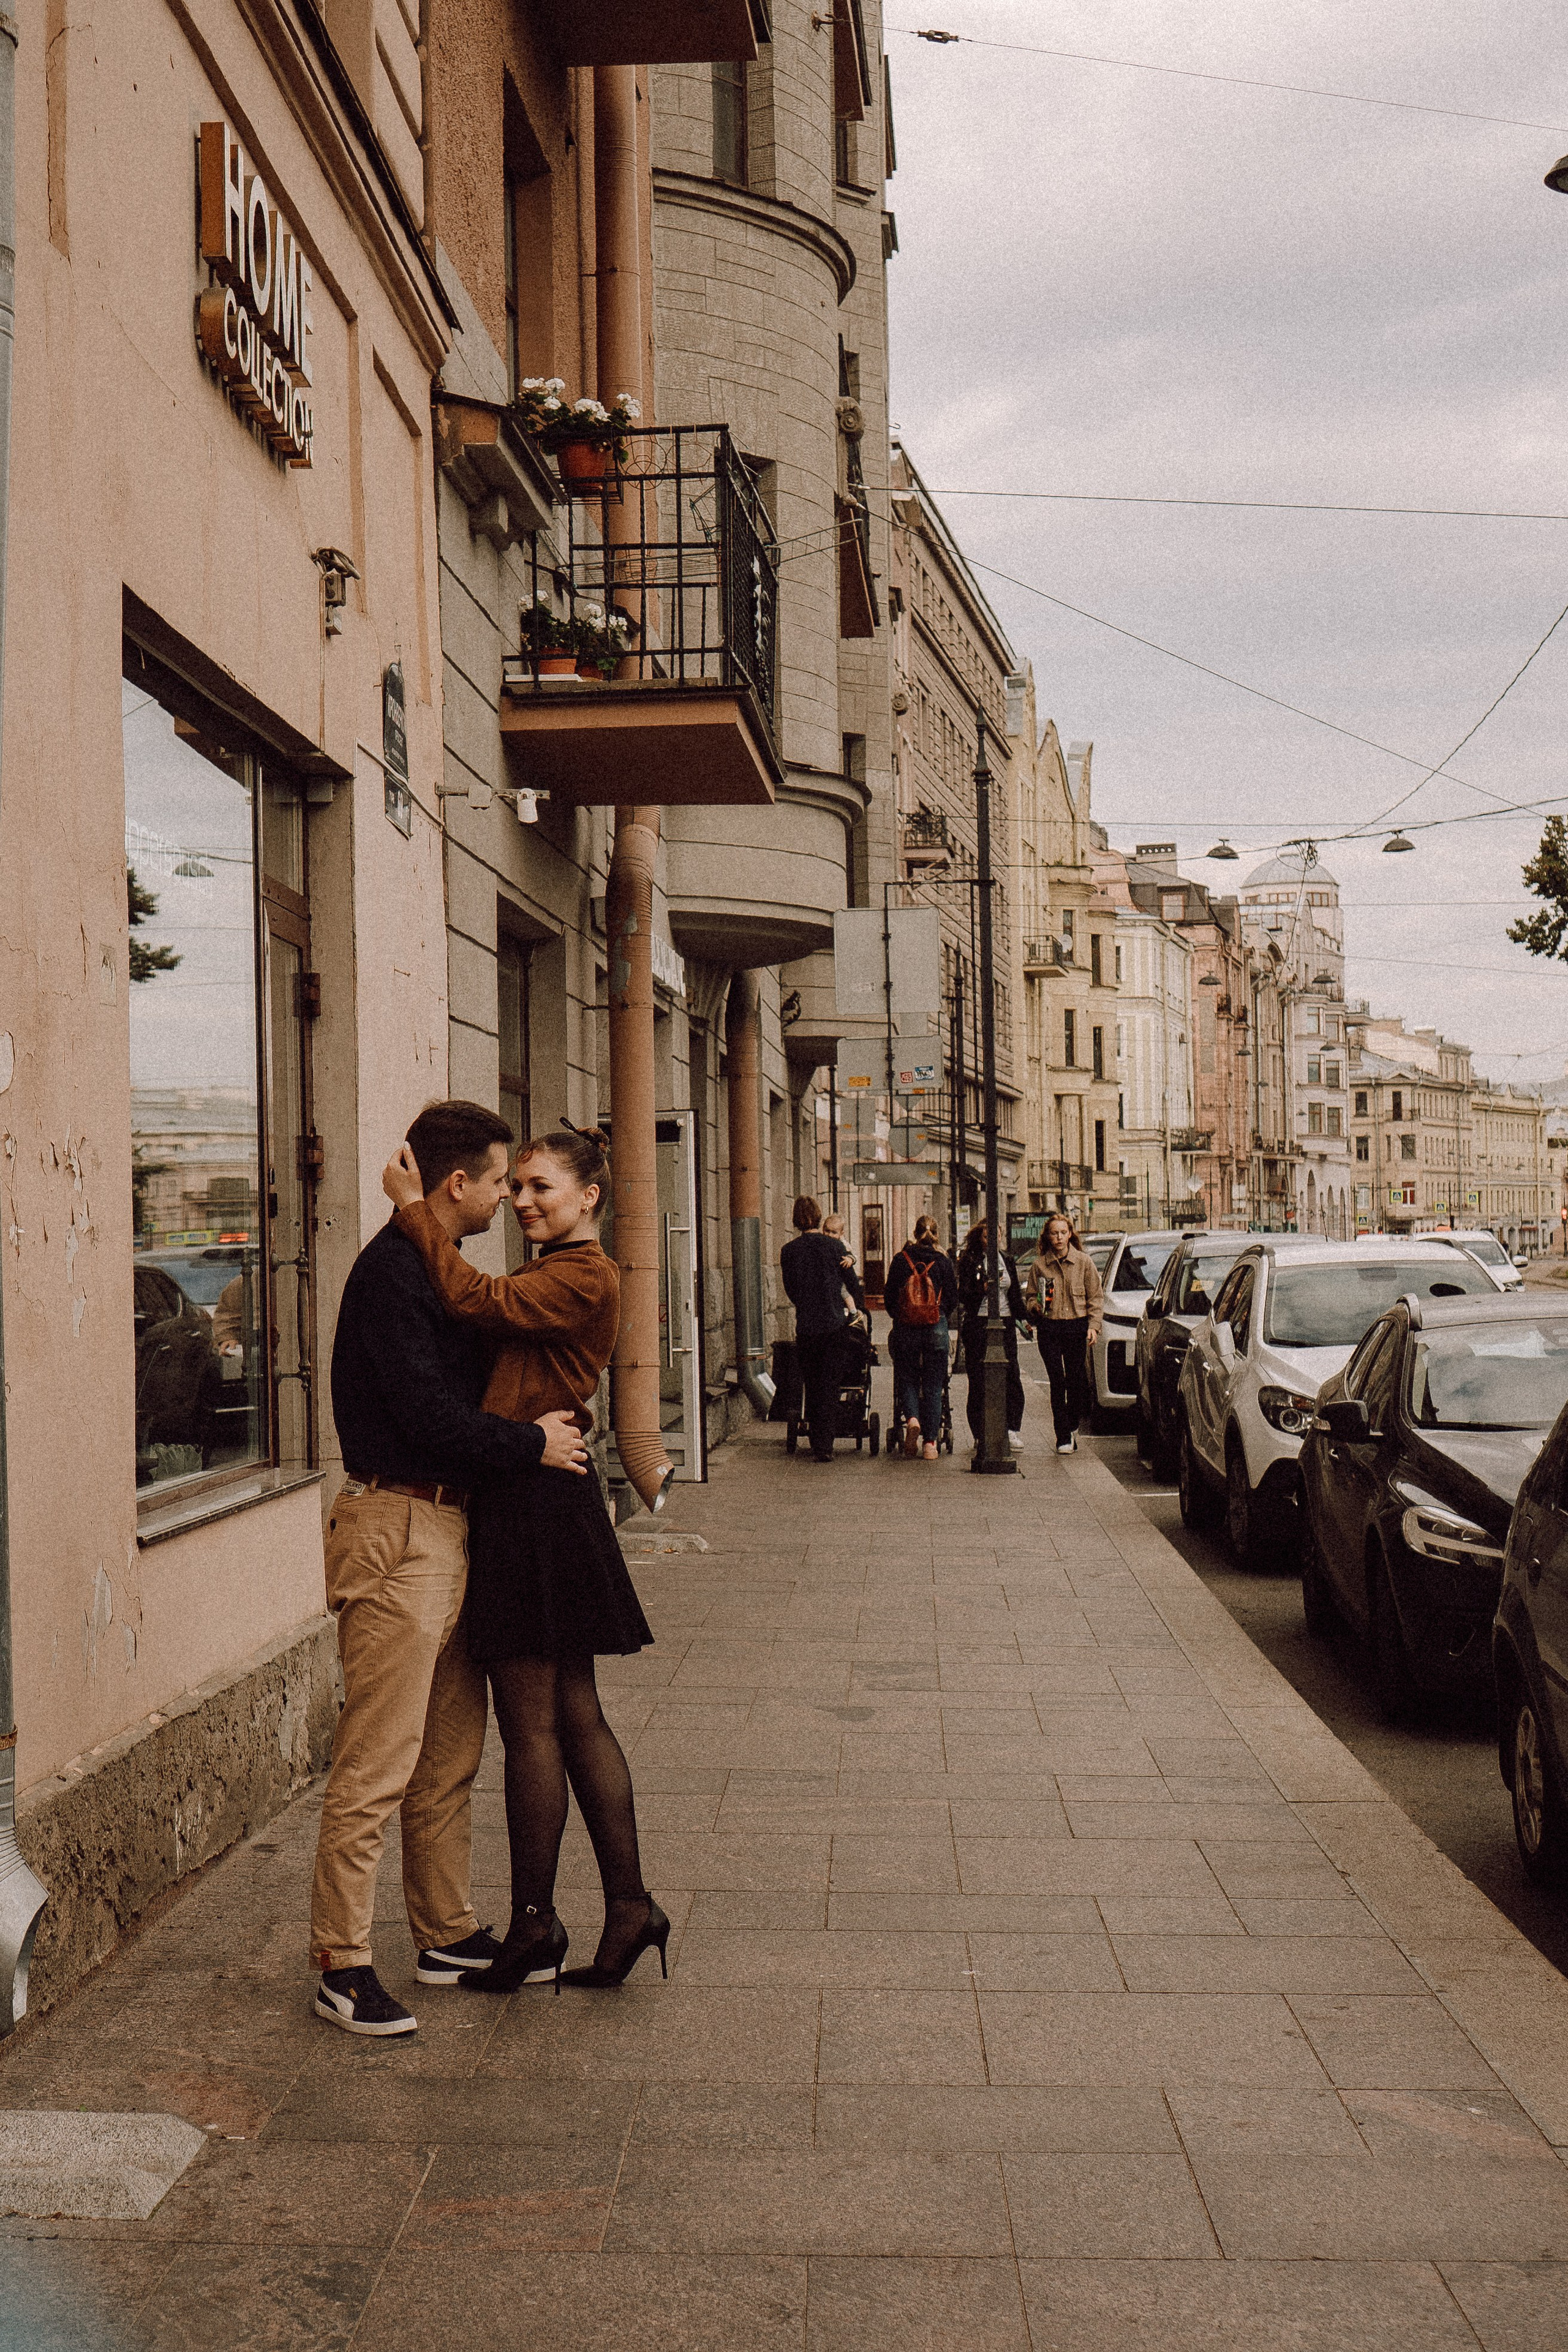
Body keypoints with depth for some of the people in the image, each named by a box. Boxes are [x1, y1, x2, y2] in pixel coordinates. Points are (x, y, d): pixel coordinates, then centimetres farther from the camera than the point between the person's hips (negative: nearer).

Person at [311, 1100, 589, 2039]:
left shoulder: (436, 1268, 18)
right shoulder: (392, 1271, -14)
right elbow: (428, 1415, -20)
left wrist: (542, 1429, 8)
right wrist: (533, 1445, -10)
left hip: (450, 1525, 10)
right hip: (399, 1529, -10)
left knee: (452, 1752, 15)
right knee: (377, 1764, -6)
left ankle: (448, 1933, 25)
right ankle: (343, 1964, 0)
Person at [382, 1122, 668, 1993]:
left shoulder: (586, 1278, -12)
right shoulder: (553, 1277, 19)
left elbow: (475, 1301, -21)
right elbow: (487, 1317, 11)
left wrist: (413, 1210, -16)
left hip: (535, 1505, -10)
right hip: (544, 1502, 10)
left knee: (530, 1723, -1)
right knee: (574, 1716, 12)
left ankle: (534, 1926, 9)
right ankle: (629, 1907, 16)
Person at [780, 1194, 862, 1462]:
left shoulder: (789, 1251, -2)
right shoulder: (835, 1247, -1)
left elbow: (791, 1291, 6)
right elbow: (853, 1284, 8)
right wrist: (860, 1308, 27)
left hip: (805, 1327, 0)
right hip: (834, 1325, 0)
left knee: (812, 1387, 10)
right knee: (830, 1386, 3)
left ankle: (817, 1445, 10)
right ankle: (825, 1446, -2)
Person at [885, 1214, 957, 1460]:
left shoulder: (901, 1260, -1)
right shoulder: (944, 1261, -1)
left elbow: (890, 1299, 3)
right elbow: (953, 1298, 4)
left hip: (905, 1329, 0)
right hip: (937, 1329, 0)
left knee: (907, 1380, 12)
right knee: (933, 1385, 6)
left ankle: (911, 1418, -16)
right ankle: (930, 1442, 4)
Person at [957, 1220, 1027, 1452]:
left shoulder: (1007, 1260, 15)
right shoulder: (969, 1262, 0)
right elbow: (963, 1295, -9)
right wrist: (982, 1289, -26)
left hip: (1005, 1323, 4)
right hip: (978, 1325, -4)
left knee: (1012, 1376, -6)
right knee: (978, 1381, -2)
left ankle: (1012, 1430, -4)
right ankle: (980, 1434, 3)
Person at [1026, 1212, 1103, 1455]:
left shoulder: (1084, 1262, 4)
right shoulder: (1038, 1265, 5)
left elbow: (1095, 1297, 7)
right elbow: (1032, 1296, 13)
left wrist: (1093, 1326, -3)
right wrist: (1035, 1307, -10)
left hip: (1077, 1326, 0)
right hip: (1049, 1328, 0)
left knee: (1076, 1380, 3)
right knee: (1057, 1382, -5)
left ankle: (1071, 1428, 23)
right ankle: (1064, 1437, -3)